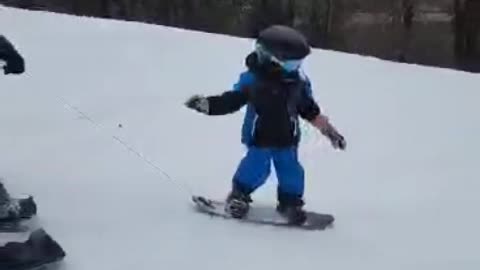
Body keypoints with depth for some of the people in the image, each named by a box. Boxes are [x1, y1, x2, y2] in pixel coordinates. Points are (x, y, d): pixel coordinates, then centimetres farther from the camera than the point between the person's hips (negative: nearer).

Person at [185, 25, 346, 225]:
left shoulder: (299, 81, -1)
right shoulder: (252, 79, -12)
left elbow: (310, 109, 11)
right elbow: (231, 100, -5)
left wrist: (329, 130, 12)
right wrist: (206, 104, -17)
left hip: (287, 139, 3)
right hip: (259, 138, -3)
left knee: (291, 171, 2)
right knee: (256, 169, -7)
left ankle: (291, 202, 24)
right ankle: (239, 195, 18)